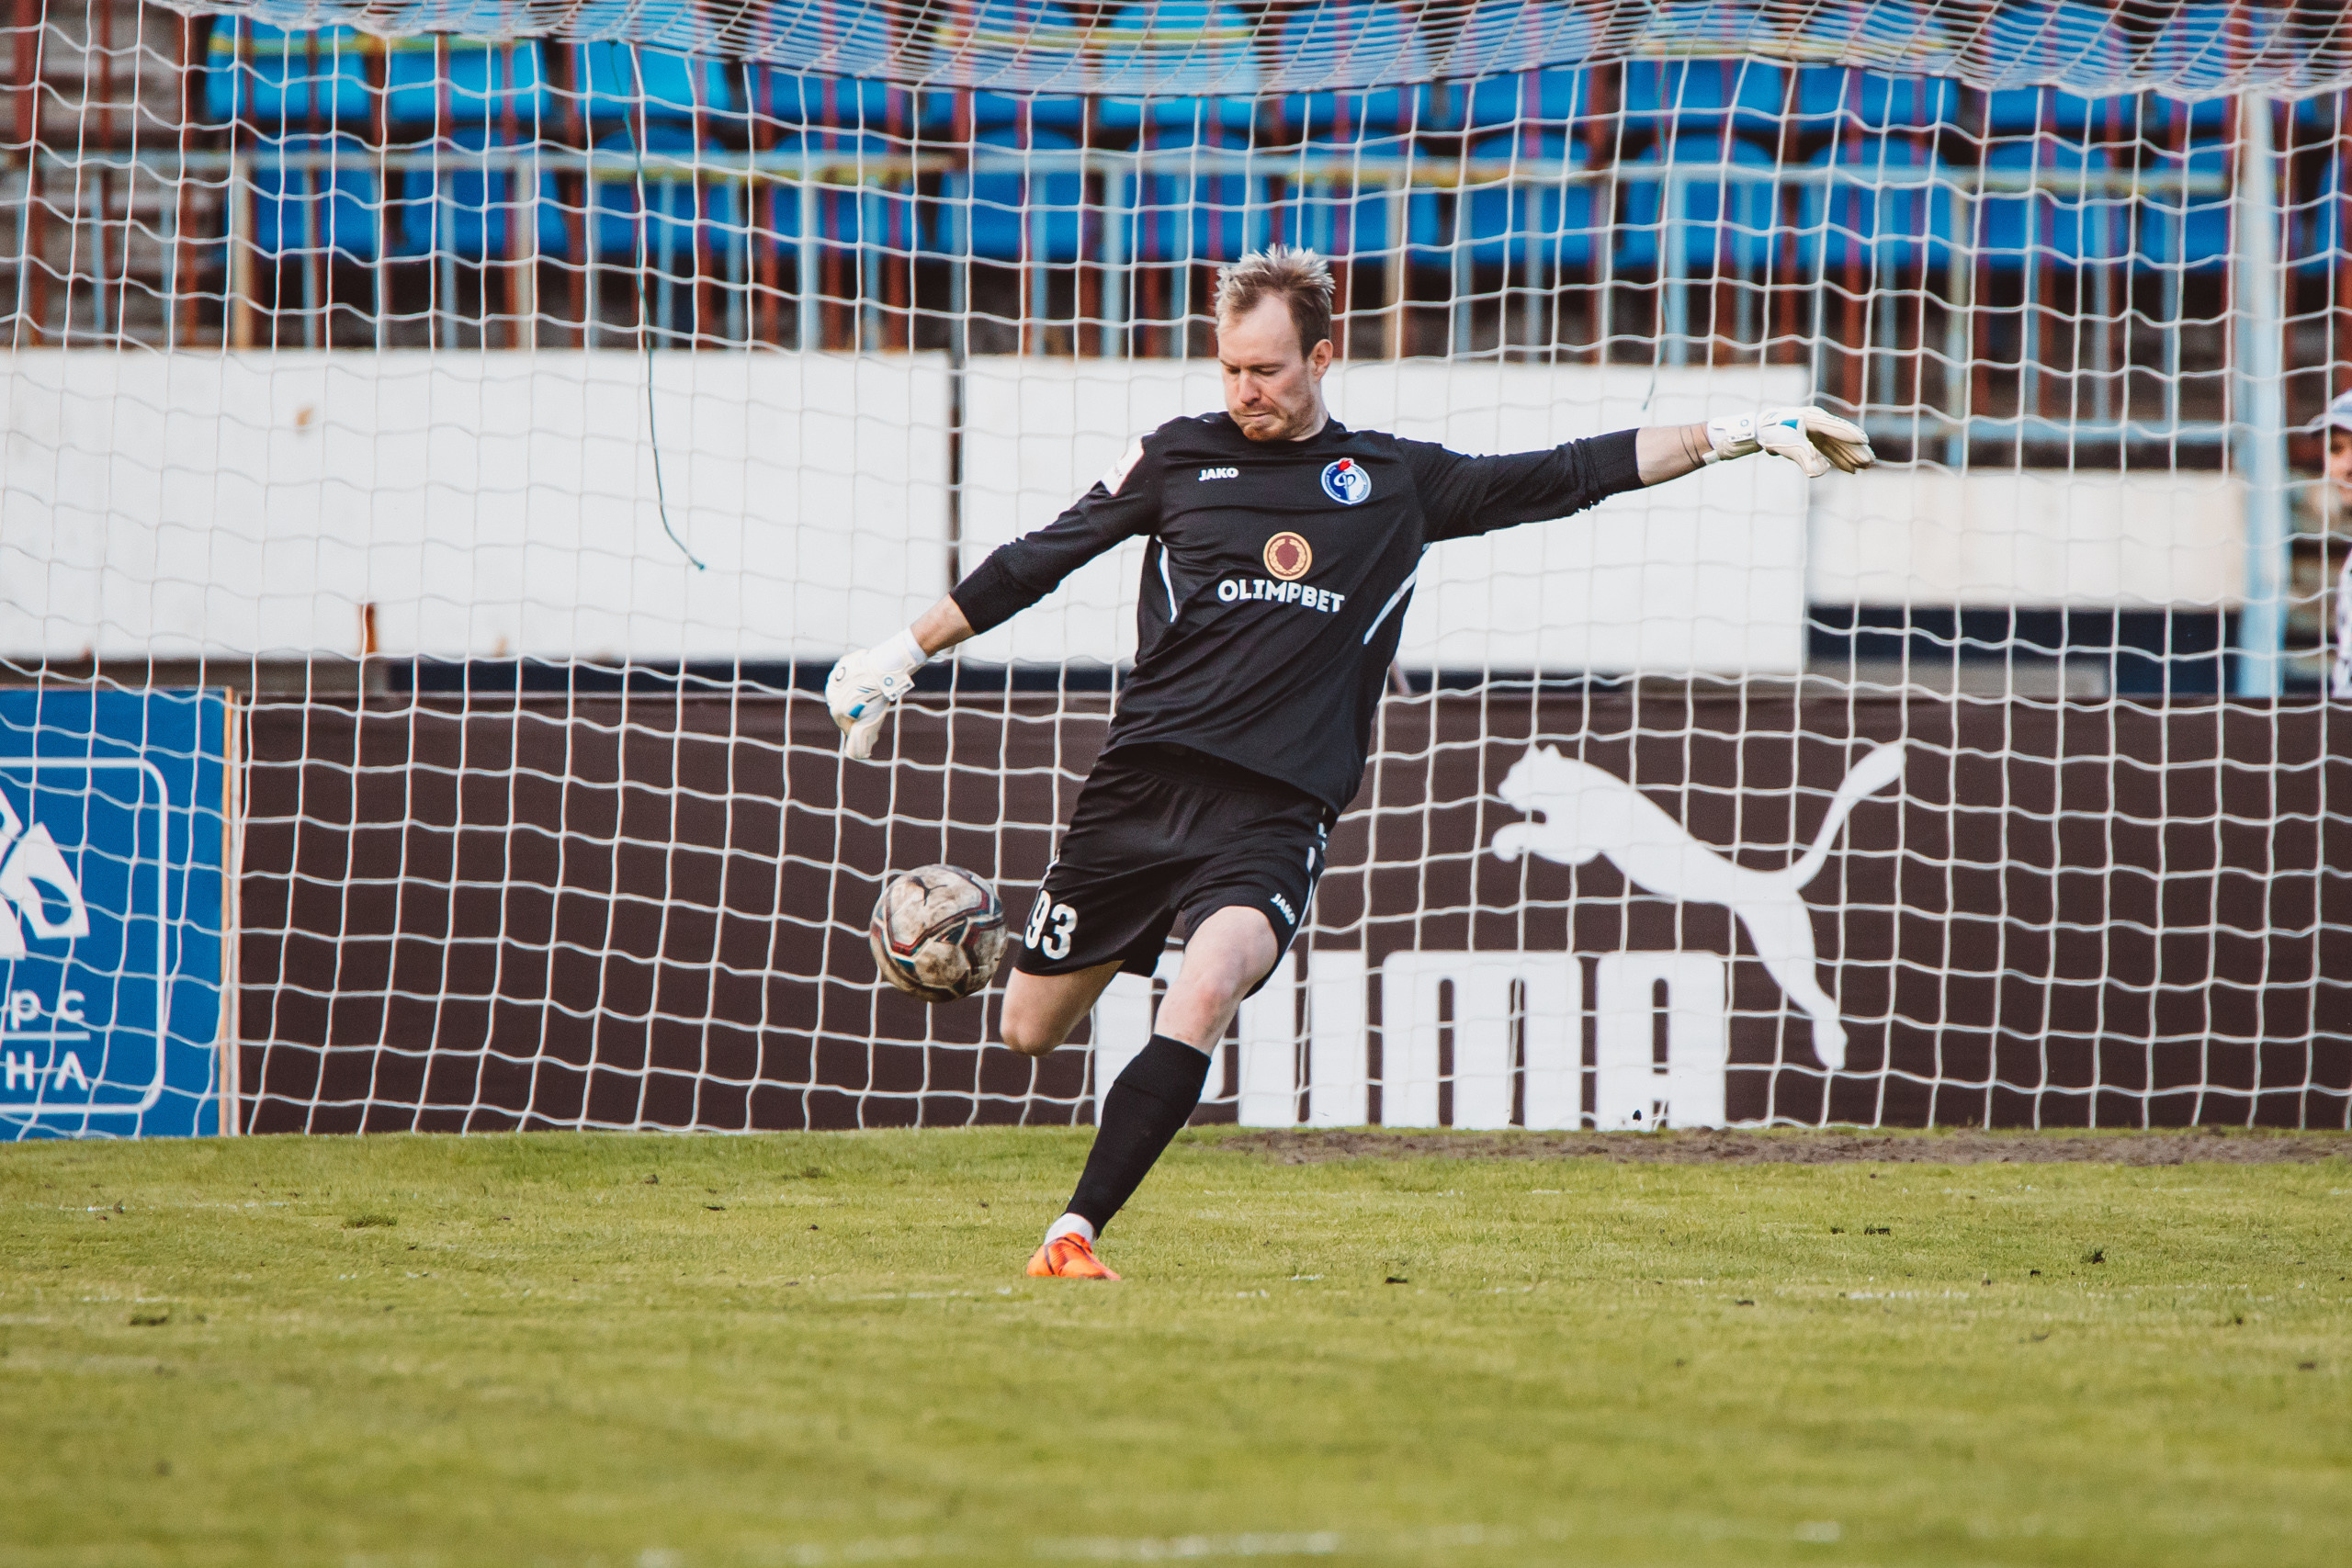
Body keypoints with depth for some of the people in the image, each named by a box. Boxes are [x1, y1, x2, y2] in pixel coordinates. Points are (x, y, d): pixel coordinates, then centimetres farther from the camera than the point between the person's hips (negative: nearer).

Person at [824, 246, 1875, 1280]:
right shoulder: (1180, 457, 10)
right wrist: (902, 657, 16)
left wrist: (1740, 436, 12)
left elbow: (1568, 476, 15)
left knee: (1205, 996, -28)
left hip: (1276, 815, -1)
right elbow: (1038, 560, 16)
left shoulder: (1397, 481, 11)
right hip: (1144, 782, 1)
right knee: (1029, 1035, 3)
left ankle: (1073, 1236, -25)